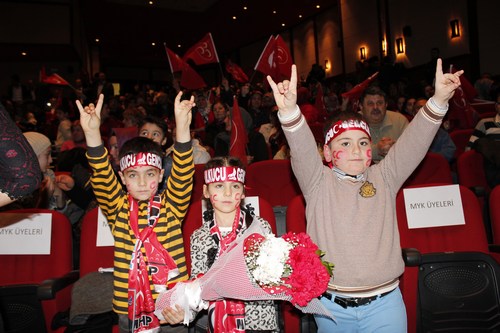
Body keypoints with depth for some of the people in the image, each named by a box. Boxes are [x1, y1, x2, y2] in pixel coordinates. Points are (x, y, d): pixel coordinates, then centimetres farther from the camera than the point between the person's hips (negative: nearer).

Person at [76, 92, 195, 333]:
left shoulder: (171, 205, -3)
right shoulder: (118, 208, 0)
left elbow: (183, 174, -17)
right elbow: (102, 178, -14)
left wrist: (182, 128, -31)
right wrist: (92, 133, -29)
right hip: (129, 307, 1)